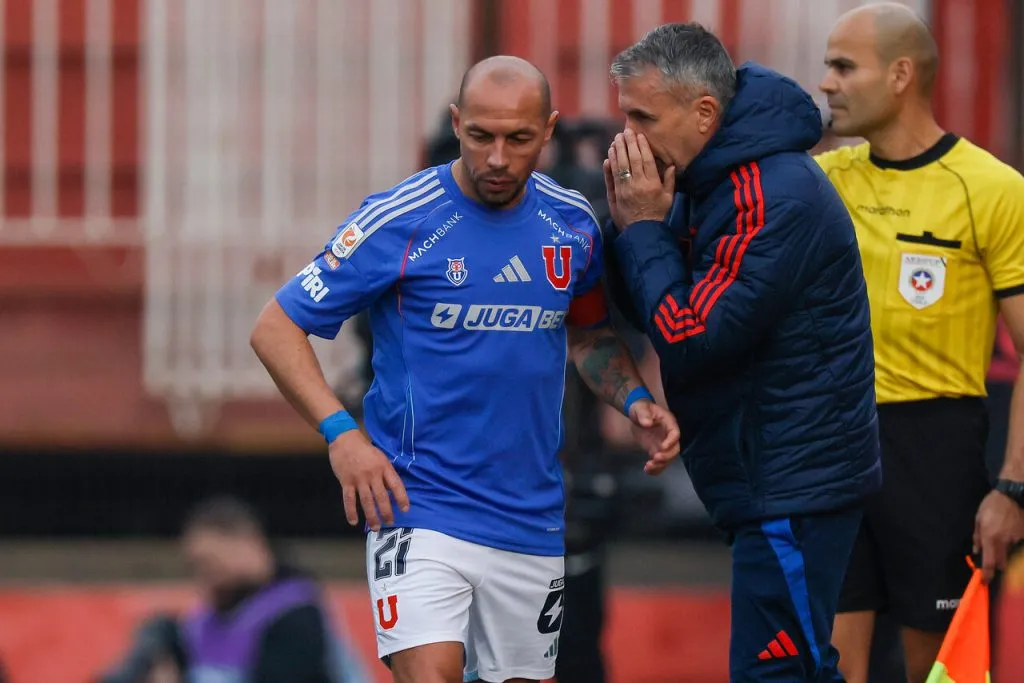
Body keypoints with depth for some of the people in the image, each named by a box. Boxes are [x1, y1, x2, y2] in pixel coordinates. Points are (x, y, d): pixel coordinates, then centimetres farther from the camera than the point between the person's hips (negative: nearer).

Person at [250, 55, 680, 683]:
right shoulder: (399, 223, -10)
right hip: (418, 508, -5)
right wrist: (341, 434, -18)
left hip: (532, 522, 5)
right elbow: (276, 329, -5)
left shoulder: (572, 224, 5)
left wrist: (635, 401, 4)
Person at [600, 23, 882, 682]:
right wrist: (633, 224, -5)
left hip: (794, 488, -10)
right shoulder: (708, 182, 10)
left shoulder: (775, 200, -21)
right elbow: (637, 309, 12)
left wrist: (645, 228, -12)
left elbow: (688, 344, -22)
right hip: (773, 477, 10)